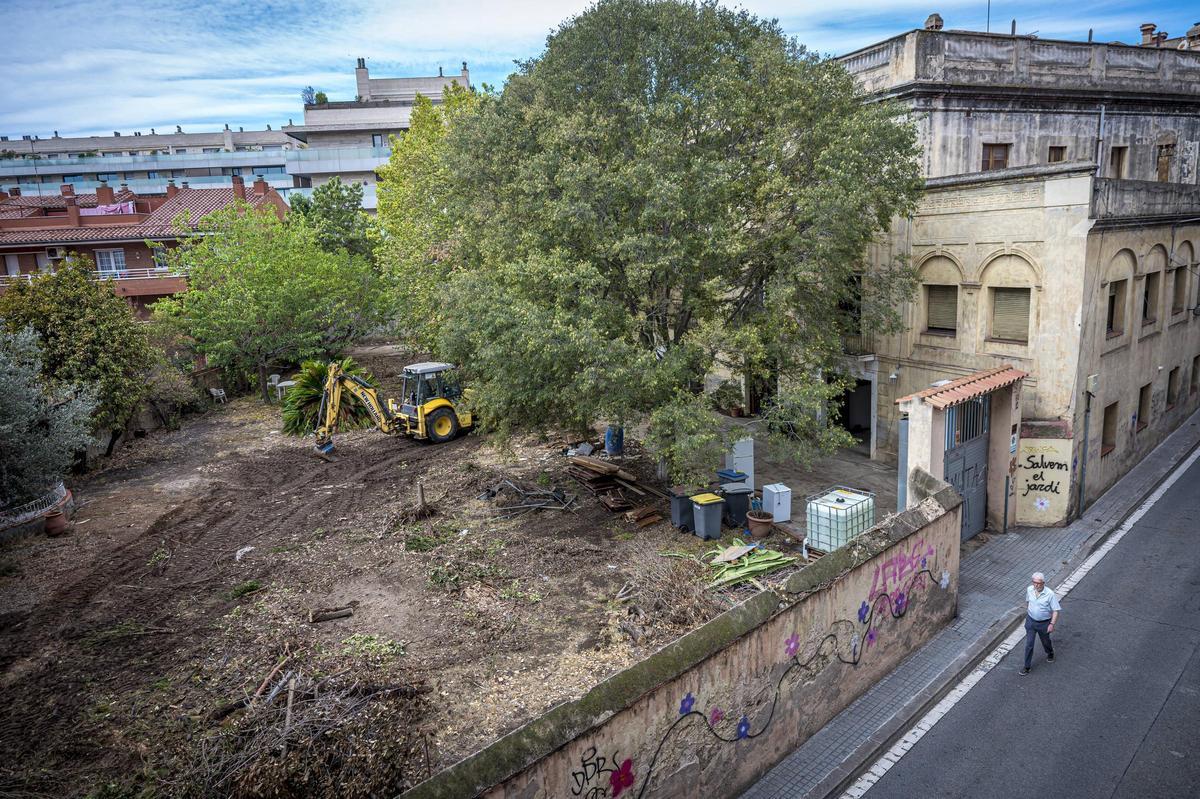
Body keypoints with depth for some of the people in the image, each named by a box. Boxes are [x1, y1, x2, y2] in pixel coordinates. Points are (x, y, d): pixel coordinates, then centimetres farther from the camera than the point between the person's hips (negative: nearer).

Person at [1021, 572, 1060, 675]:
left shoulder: (1050, 594, -23)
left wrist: (1052, 624, -22)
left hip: (1044, 623, -2)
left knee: (1045, 641, 22)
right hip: (1031, 621, 2)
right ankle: (1027, 667, 13)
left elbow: (1055, 610, -18)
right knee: (1029, 644, 2)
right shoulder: (1029, 590, -10)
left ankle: (1050, 653, 56)